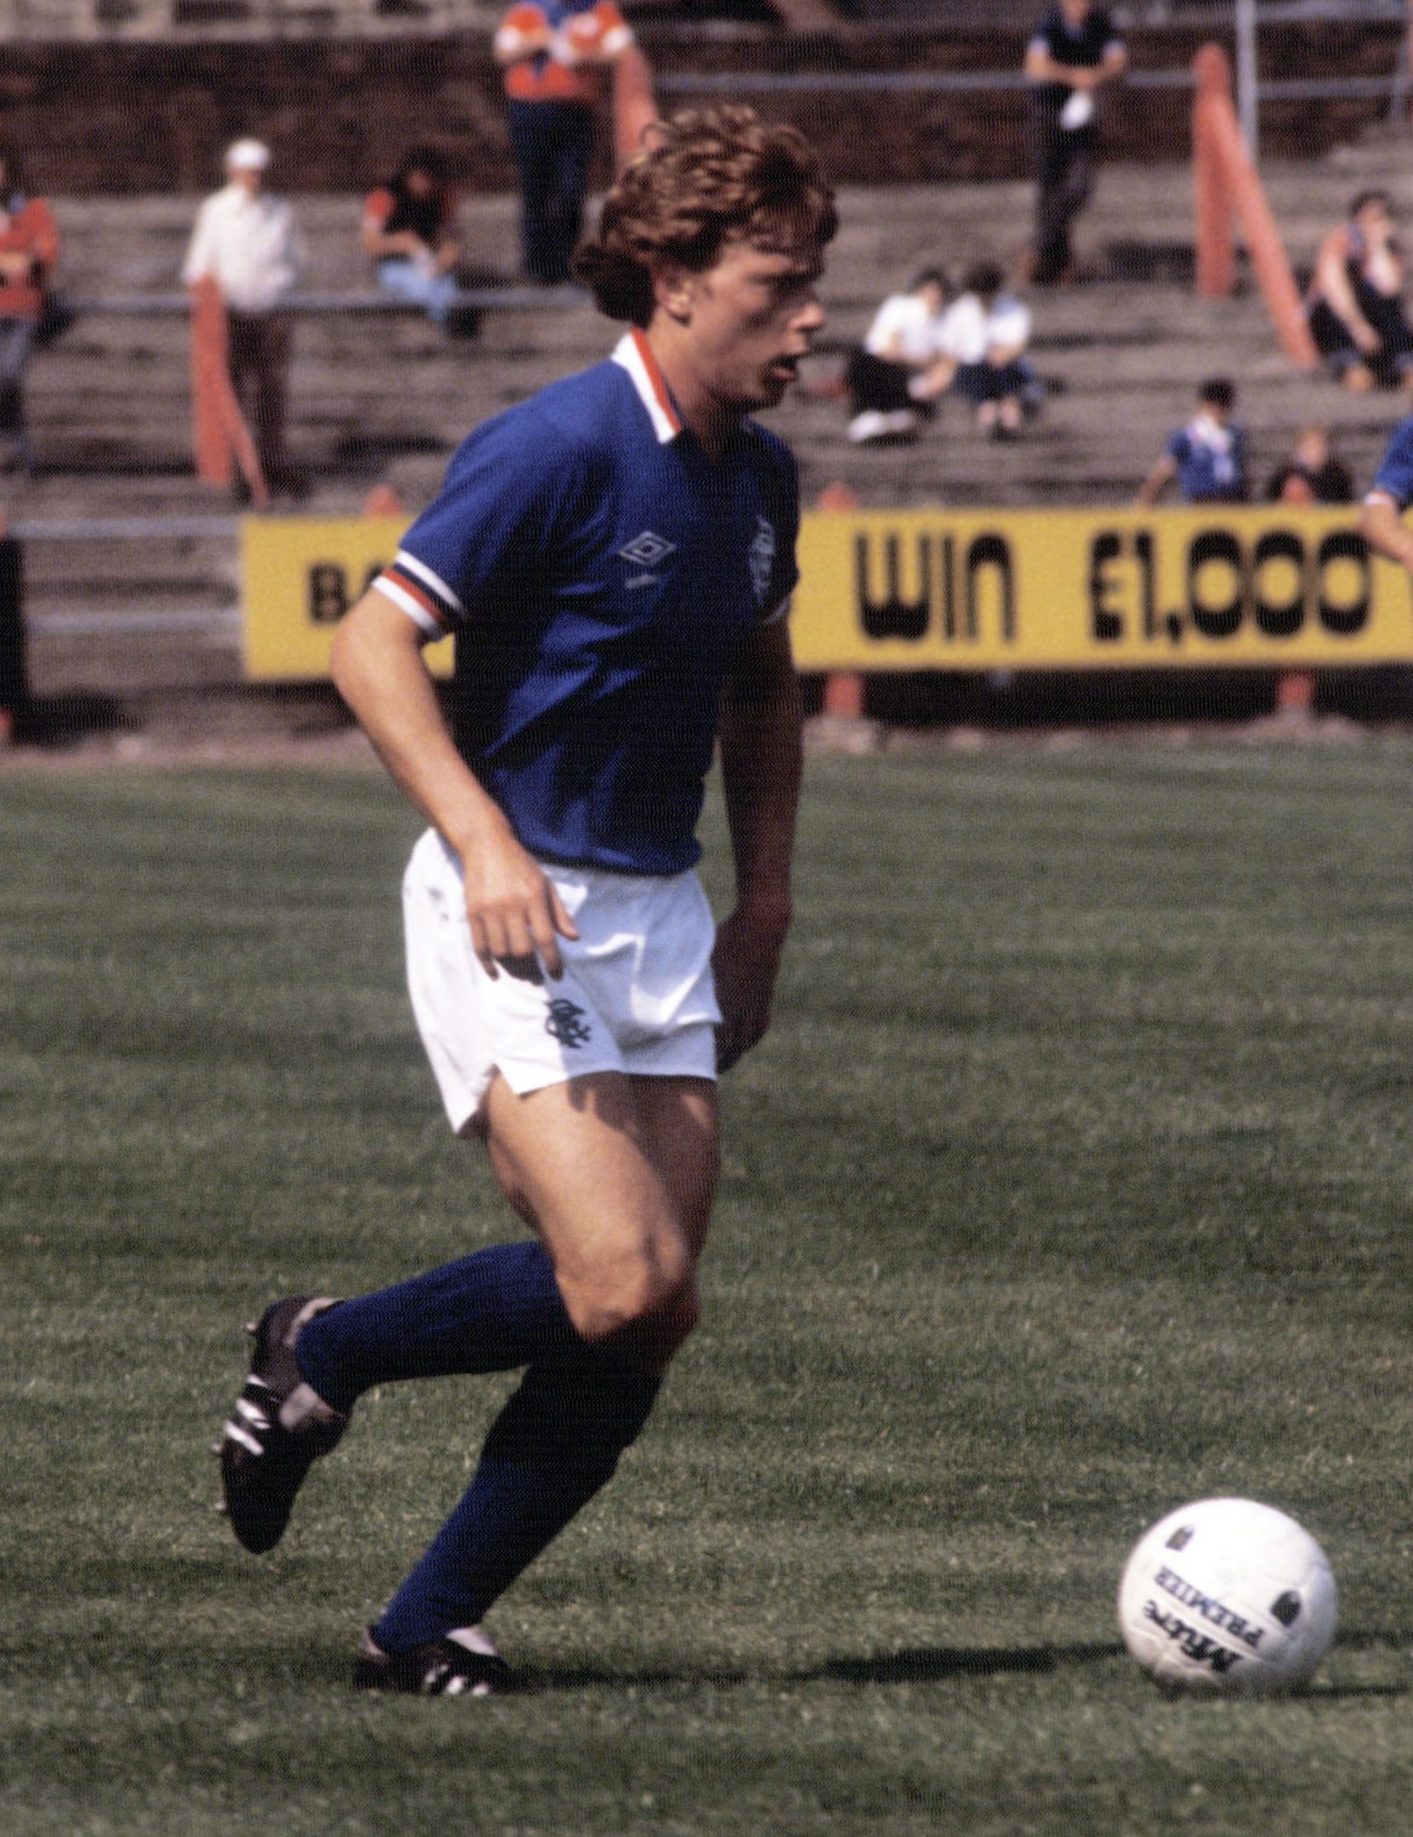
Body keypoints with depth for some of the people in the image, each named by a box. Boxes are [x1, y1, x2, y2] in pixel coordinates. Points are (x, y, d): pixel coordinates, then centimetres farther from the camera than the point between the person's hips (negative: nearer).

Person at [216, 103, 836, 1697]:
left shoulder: (756, 475, 8)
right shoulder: (561, 448, -16)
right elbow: (372, 646, -17)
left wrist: (763, 905, 18)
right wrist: (485, 843, -27)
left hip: (658, 919, 8)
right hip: (513, 912, -8)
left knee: (656, 1315, -1)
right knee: (615, 1280, -19)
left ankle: (429, 1626, 10)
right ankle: (319, 1357, 7)